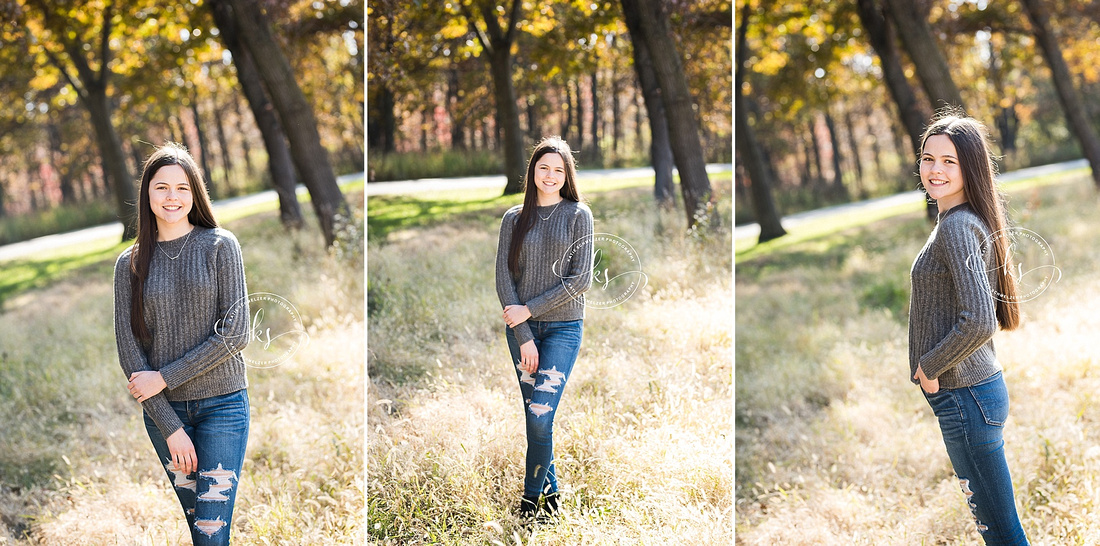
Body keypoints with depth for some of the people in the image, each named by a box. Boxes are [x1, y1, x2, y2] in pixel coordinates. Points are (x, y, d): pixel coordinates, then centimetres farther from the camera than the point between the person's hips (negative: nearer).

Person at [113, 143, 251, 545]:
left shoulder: (220, 246, -2)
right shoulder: (131, 263, 4)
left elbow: (235, 334, -8)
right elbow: (128, 347, 0)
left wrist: (164, 377, -11)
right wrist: (169, 427, -8)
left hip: (221, 404, -2)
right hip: (162, 409, 2)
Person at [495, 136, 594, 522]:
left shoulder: (578, 215, 0)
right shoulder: (514, 218, 7)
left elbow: (580, 280, -6)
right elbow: (503, 277, 0)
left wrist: (529, 309, -10)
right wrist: (524, 337, -8)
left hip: (563, 327, -3)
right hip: (521, 328, 3)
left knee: (540, 415, -12)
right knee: (535, 415, 5)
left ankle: (530, 498, 1)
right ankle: (550, 490, 18)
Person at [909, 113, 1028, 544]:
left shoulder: (957, 226, -18)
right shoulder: (966, 220, 13)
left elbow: (978, 321, -27)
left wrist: (929, 367, -14)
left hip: (964, 396, -10)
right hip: (973, 389, 10)